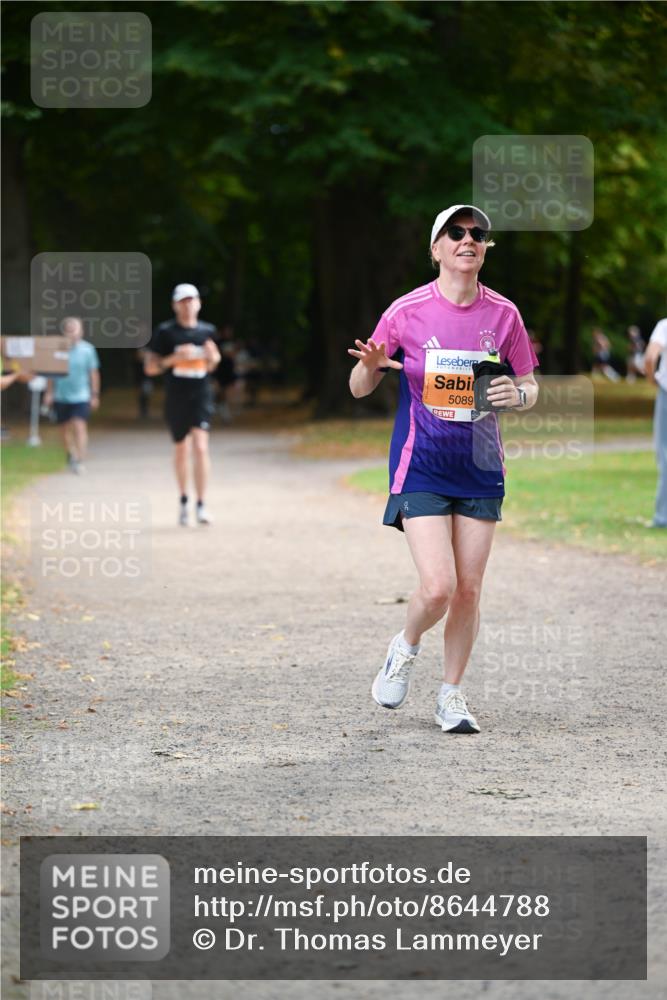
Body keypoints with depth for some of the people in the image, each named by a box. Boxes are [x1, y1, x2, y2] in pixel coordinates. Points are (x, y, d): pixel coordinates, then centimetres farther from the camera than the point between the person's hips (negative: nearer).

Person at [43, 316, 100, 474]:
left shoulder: (87, 349, -3)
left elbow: (93, 373, 4)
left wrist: (95, 395, 5)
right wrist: (49, 392, 6)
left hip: (81, 396, -2)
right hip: (61, 396, 2)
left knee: (79, 426, -14)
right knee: (66, 428, 11)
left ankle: (80, 460, -15)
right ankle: (72, 454, 32)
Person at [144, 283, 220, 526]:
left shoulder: (207, 331, 7)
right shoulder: (165, 332, -2)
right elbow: (150, 367, -3)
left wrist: (213, 357, -4)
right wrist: (174, 358, -18)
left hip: (201, 397, 0)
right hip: (175, 399, 0)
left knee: (200, 447, -15)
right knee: (181, 449, 12)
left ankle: (201, 505, -16)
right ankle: (183, 499, 33)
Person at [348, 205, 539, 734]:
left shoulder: (504, 314, 1)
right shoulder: (407, 311, -6)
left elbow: (530, 386, 11)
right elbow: (359, 388, 1)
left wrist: (519, 394, -13)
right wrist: (371, 364, -22)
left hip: (480, 469, 3)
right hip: (421, 468, -3)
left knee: (469, 590, 4)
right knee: (438, 587, -14)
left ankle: (452, 695, 20)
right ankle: (406, 648, 18)